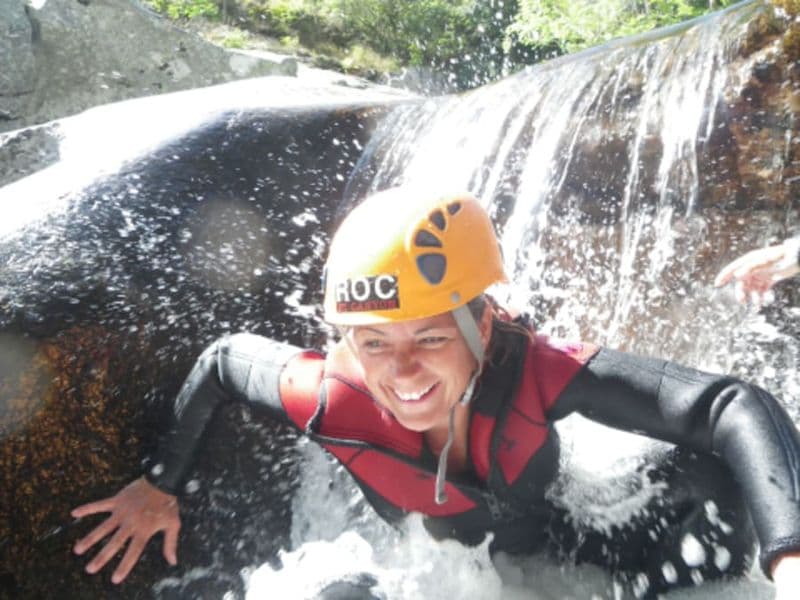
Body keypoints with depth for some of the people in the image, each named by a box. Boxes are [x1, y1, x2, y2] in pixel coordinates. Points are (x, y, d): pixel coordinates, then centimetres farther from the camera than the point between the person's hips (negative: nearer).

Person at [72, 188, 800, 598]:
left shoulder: (533, 370, -38)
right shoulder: (330, 399, -31)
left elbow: (734, 408, -39)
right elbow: (224, 359, -12)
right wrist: (160, 484, -3)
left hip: (557, 535, -2)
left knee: (714, 484, -17)